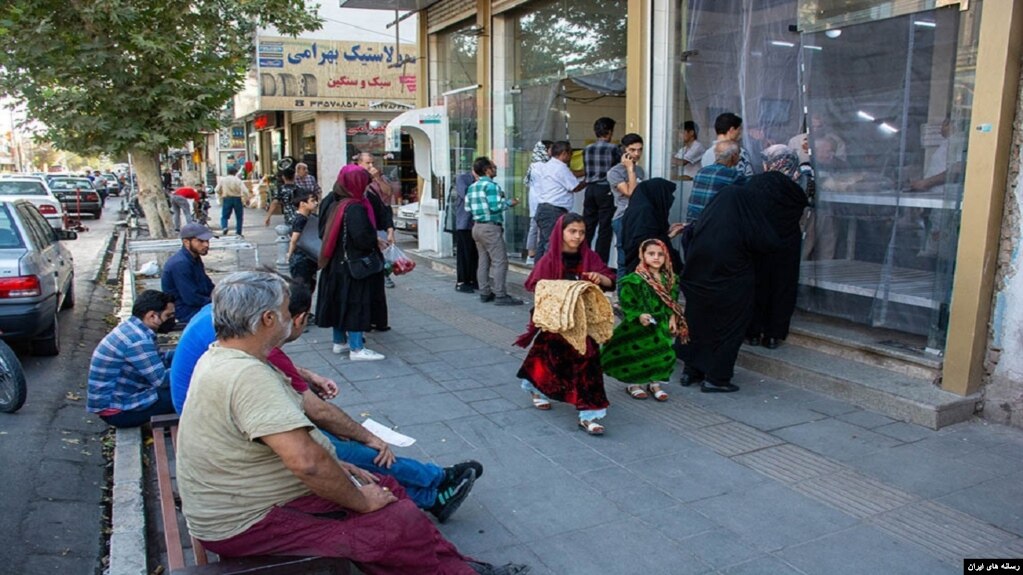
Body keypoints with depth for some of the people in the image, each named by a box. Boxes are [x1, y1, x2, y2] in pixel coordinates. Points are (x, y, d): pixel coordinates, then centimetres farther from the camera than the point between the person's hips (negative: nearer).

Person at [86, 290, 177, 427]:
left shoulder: (132, 328, 4)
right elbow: (161, 379, -22)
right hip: (115, 408, -10)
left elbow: (157, 360, 13)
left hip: (113, 397, 10)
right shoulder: (138, 340, -26)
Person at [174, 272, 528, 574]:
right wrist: (361, 501, -19)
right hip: (248, 523, -10)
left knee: (388, 490, 8)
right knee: (402, 524, -16)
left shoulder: (222, 357, 5)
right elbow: (304, 460, -35)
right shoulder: (247, 375, -29)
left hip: (246, 495, 10)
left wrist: (334, 466, 9)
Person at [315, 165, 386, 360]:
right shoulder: (354, 208, -21)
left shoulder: (330, 202, 5)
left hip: (334, 263, 9)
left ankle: (339, 342, 29)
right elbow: (363, 237, -27)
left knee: (339, 301, 17)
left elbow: (323, 232, 13)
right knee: (355, 303, -3)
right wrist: (376, 242, -8)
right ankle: (356, 348, 2)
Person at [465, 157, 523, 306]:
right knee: (500, 261, -6)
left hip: (477, 226, 9)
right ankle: (500, 295, -8)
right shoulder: (491, 185, -13)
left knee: (484, 261, 12)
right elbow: (495, 207, -19)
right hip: (490, 227, -9)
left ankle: (485, 293, 15)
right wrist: (509, 203, -4)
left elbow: (467, 207, 13)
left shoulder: (472, 187, 12)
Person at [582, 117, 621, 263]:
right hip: (606, 190, -5)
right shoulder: (613, 149, -7)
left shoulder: (587, 149, 7)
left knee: (587, 227, 10)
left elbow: (587, 170, 10)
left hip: (590, 189, 5)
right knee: (604, 229, -1)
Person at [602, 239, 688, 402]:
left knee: (663, 355, 6)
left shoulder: (669, 279, 5)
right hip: (638, 327, -5)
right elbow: (627, 305, -15)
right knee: (637, 355, -1)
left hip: (661, 327, 5)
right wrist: (639, 316, -28)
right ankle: (632, 384, 22)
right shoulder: (634, 279, -14)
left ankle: (655, 383, 27)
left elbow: (672, 302, 13)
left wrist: (673, 318, 1)